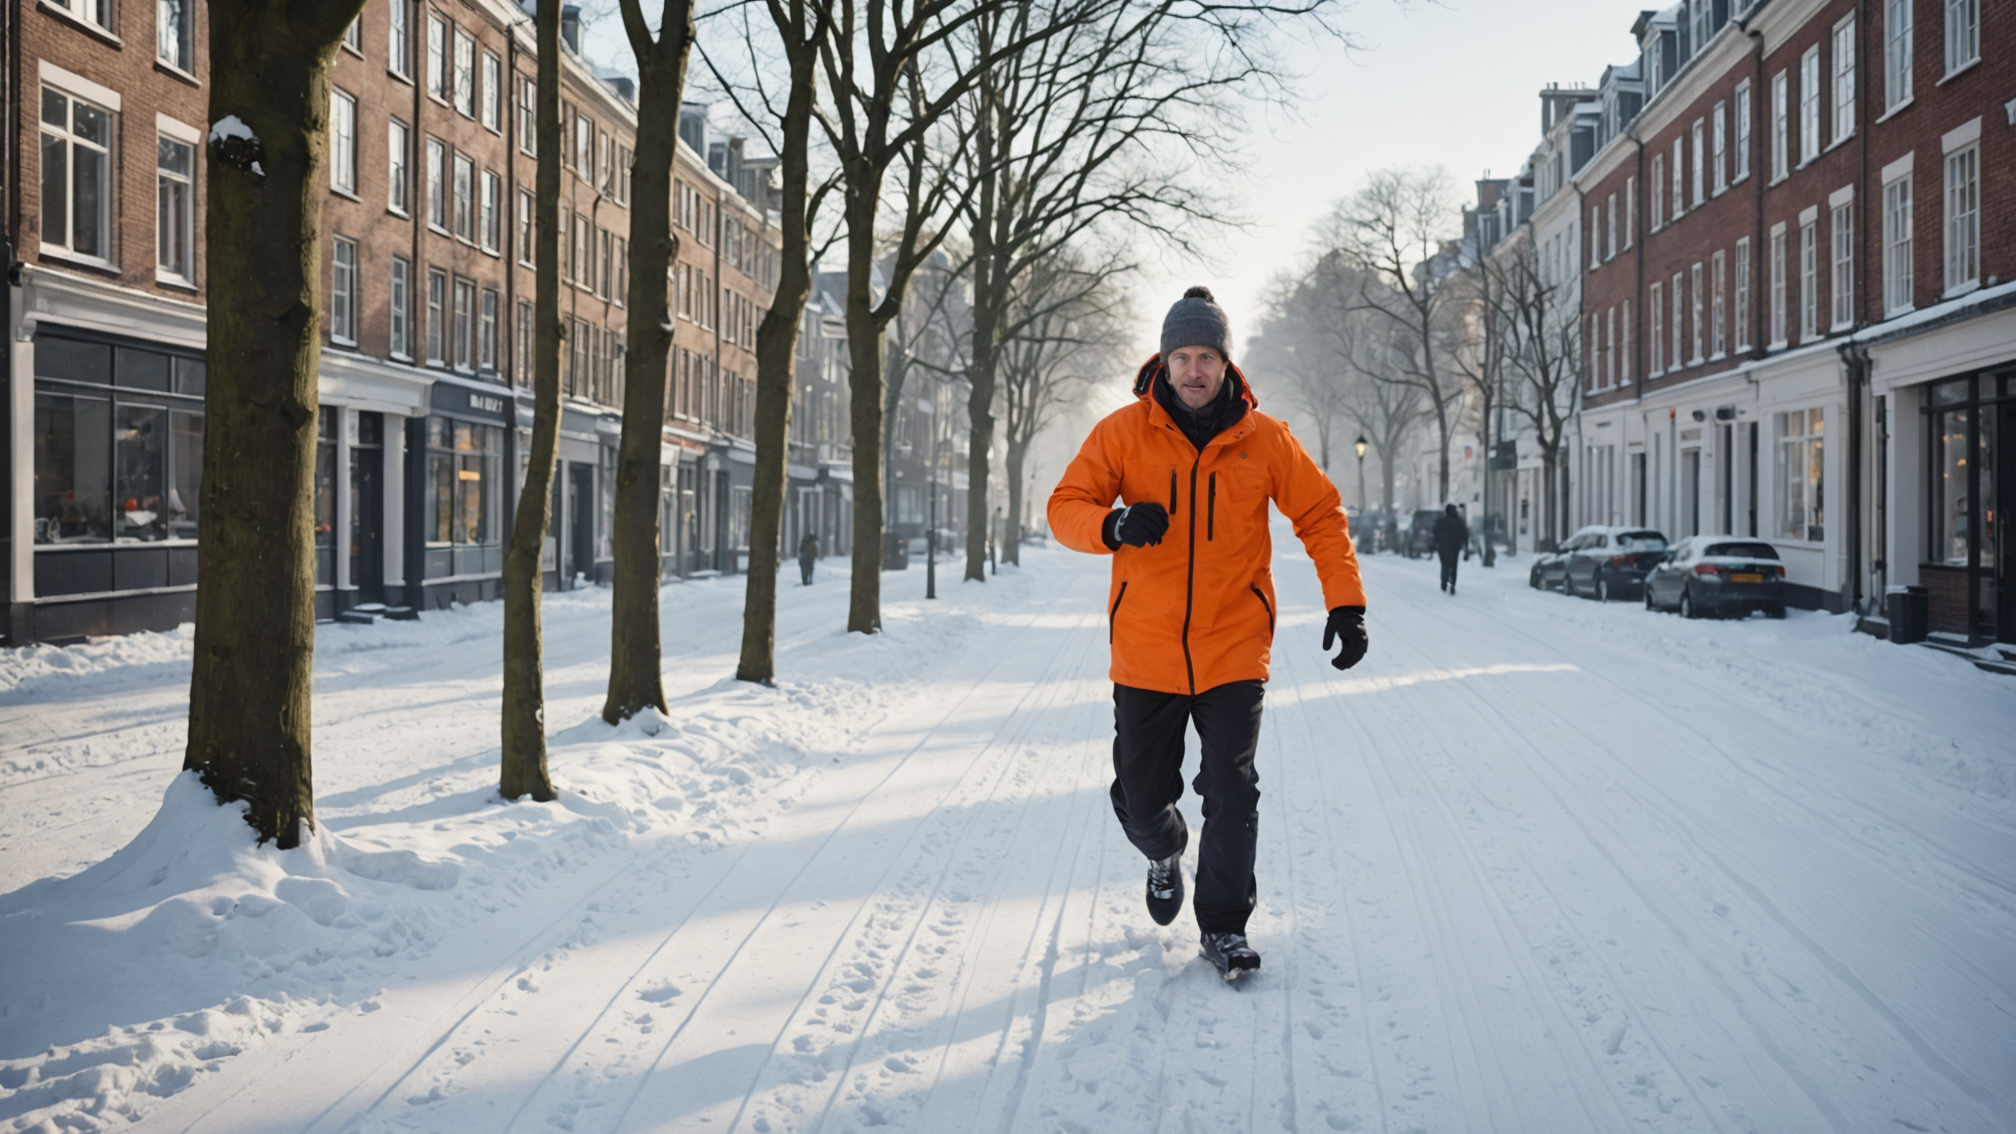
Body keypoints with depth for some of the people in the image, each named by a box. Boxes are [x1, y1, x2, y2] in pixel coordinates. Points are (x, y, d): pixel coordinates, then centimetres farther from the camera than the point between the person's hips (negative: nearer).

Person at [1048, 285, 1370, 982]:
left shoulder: (1264, 440, 0)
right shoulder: (1123, 433, -2)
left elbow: (1321, 516, 7)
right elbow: (1065, 507, -3)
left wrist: (1346, 604, -3)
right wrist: (1112, 524, -25)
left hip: (1234, 653, 0)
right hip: (1145, 653, 1)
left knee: (1232, 795, -5)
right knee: (1139, 801, 8)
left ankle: (1224, 925, 13)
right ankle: (1165, 853, 43)